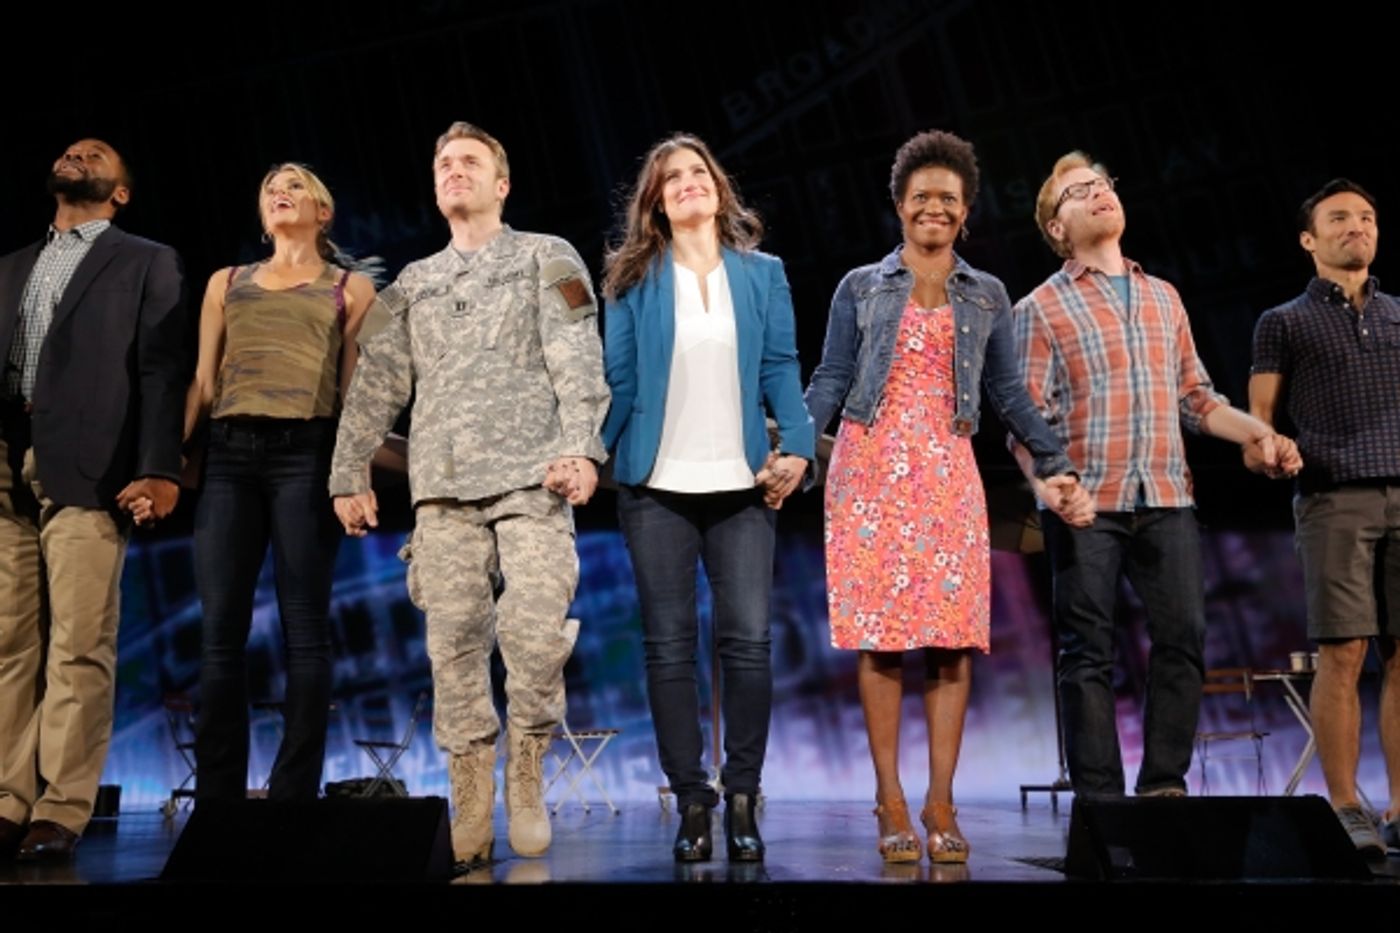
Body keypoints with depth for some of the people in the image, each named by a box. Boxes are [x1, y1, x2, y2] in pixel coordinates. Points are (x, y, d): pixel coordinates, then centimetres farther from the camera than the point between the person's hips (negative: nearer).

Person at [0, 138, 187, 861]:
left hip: (85, 467, -5)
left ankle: (60, 811, -5)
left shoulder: (147, 263, 12)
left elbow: (160, 371, 0)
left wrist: (159, 469, -12)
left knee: (78, 646, -8)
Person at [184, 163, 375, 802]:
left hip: (306, 453, -3)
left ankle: (294, 794, -3)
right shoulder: (227, 282, 23)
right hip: (228, 453, 3)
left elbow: (356, 389, 8)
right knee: (221, 631, -3)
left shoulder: (350, 288, 15)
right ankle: (217, 796, 2)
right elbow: (202, 381, 17)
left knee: (304, 630, -6)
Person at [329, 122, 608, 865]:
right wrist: (350, 475, 10)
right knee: (453, 643, -2)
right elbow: (374, 386, 18)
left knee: (535, 632, -13)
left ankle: (526, 770, 7)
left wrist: (581, 446, -14)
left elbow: (578, 360, 0)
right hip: (442, 484, 3)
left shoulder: (545, 258, 12)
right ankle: (471, 797, 5)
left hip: (530, 476, -3)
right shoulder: (411, 284, 22)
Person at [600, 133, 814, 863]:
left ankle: (742, 800, 7)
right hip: (657, 487, 0)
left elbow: (781, 369, 4)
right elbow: (617, 379, 4)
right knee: (669, 645, 1)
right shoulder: (634, 280, 7)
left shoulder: (763, 273, 10)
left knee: (748, 640, -4)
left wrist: (798, 446, -10)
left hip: (741, 485, 1)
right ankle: (691, 803, 10)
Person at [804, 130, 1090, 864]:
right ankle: (890, 802, 3)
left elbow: (1008, 392, 15)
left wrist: (1055, 465, 10)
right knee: (880, 636, -3)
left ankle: (941, 802, 5)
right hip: (872, 471, -1)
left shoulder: (987, 296, 13)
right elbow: (830, 382, 3)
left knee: (953, 637, -3)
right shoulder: (861, 288, 8)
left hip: (948, 475, 2)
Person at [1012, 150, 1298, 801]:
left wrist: (1259, 433, 5)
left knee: (1183, 640, 0)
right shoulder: (1041, 308, 4)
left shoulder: (1163, 297, 19)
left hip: (1167, 501, 4)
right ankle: (1098, 797, 5)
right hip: (1087, 504, -4)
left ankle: (1164, 786, 12)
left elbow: (1196, 398, 20)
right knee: (1089, 652, -2)